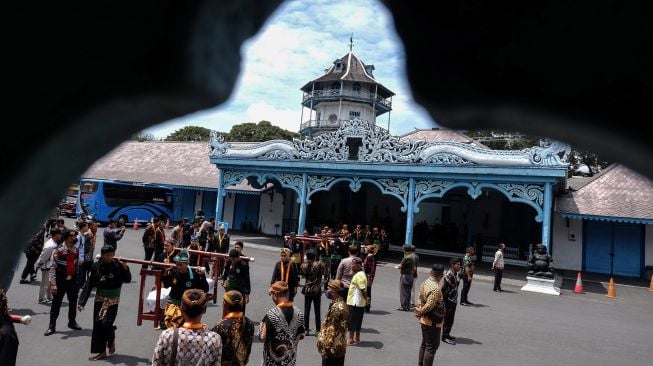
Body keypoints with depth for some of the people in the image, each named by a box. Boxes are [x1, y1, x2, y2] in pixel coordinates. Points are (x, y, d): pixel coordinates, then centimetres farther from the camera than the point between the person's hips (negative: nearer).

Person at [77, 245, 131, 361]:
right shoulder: (96, 266, -8)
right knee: (98, 325, 6)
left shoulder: (117, 265, -13)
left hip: (113, 300, -3)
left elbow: (127, 280, -7)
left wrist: (125, 268, -23)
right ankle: (102, 352, 19)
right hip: (100, 299, 3)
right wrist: (82, 301, -5)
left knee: (106, 323, -12)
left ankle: (111, 340, 21)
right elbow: (89, 284, -4)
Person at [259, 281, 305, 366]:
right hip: (291, 359, 4)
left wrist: (262, 325, -1)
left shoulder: (271, 314, -22)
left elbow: (263, 338, -17)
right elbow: (301, 336, 3)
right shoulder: (299, 313, -6)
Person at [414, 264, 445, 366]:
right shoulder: (436, 288, -26)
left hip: (424, 320, 9)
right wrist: (420, 311, -11)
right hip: (432, 322, -9)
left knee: (425, 343, 21)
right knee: (432, 346, 2)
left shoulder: (425, 282, 2)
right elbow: (429, 306, -27)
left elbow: (419, 297, 10)